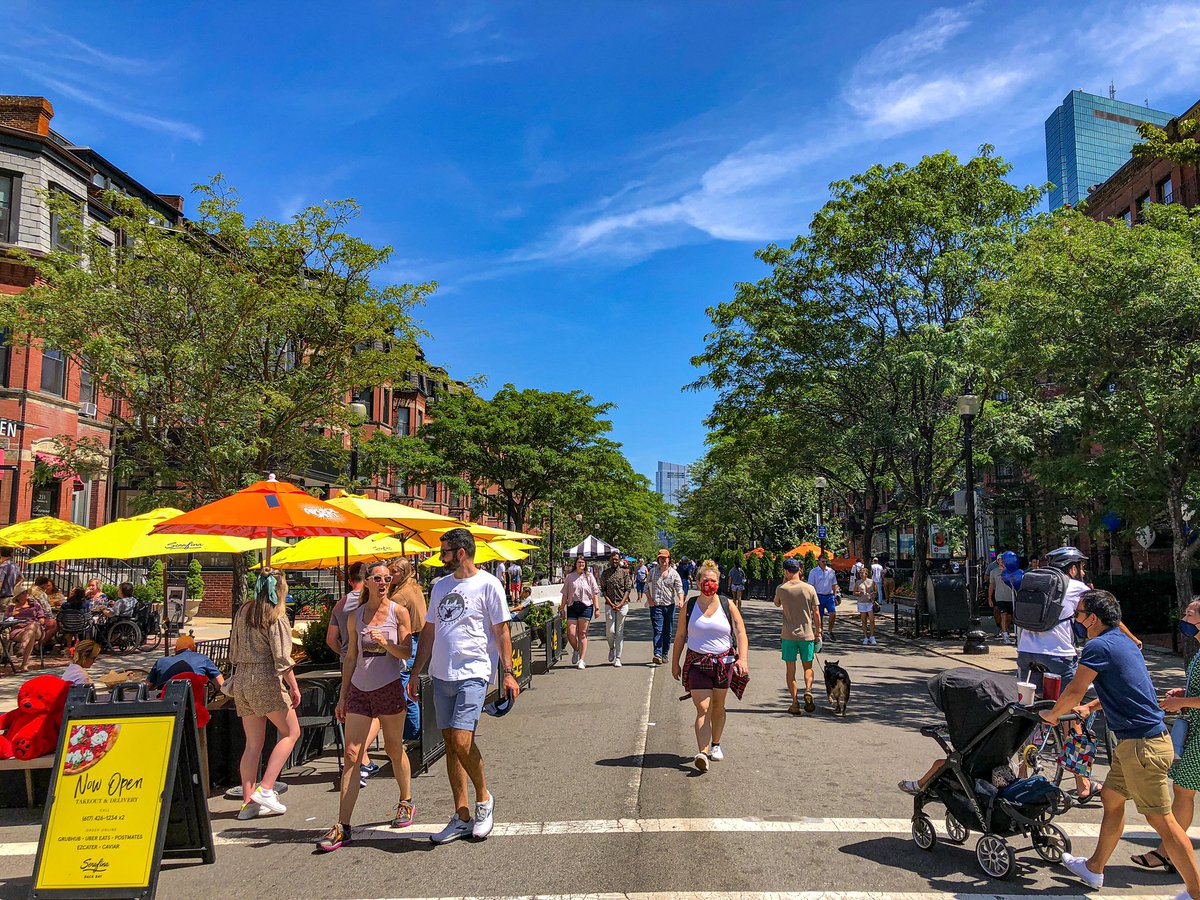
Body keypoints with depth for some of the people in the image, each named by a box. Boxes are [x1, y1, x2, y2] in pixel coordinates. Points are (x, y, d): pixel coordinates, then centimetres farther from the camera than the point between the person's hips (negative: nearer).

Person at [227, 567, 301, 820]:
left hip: (242, 679, 7)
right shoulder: (275, 616, -10)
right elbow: (282, 658, -14)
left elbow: (233, 650, 16)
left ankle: (248, 801, 11)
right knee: (291, 732, 5)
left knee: (253, 743, 11)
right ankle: (265, 789, -4)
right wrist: (294, 686, -7)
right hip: (266, 680, -7)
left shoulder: (244, 611, 10)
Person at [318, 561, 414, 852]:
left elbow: (407, 652, -5)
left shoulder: (399, 612, -2)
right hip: (359, 689, 3)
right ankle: (342, 827, -1)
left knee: (394, 750, 9)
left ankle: (406, 801, 33)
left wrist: (385, 643, -23)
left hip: (389, 687, -2)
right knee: (351, 755, -3)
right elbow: (351, 658, 12)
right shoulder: (356, 616, 7)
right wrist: (342, 696, 12)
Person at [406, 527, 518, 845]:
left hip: (472, 674, -6)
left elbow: (502, 631, -4)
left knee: (462, 741, -16)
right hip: (441, 676, 7)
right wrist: (415, 673, 16)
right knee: (451, 744, 9)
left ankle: (484, 797, 10)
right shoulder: (440, 586, 14)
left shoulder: (488, 585, -5)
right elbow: (428, 632, 18)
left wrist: (508, 672, -9)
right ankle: (462, 817, 19)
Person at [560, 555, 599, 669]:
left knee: (583, 634, 0)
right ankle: (576, 651, 24)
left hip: (586, 606, -1)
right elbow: (565, 594, 9)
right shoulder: (569, 577, 8)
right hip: (572, 606, 1)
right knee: (570, 633, -6)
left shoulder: (589, 576, 7)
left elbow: (595, 593, 6)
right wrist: (562, 608, 5)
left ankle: (581, 660, 4)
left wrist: (596, 608, -1)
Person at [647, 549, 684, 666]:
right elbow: (647, 587, 9)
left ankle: (664, 654, 21)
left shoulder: (674, 573, 4)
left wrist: (681, 600, -20)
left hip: (670, 605, 2)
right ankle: (657, 655, -21)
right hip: (656, 606, -2)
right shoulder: (653, 571, 5)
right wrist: (650, 600, -4)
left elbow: (679, 588, -2)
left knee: (668, 632, 9)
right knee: (658, 630, -12)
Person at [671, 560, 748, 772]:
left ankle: (715, 745, 35)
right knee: (702, 709, -12)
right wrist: (675, 663, 9)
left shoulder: (728, 607, -1)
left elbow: (741, 634, -5)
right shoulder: (689, 607, 1)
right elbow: (680, 636, 8)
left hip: (723, 663, 1)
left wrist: (743, 659, -19)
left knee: (718, 707, 15)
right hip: (697, 663, -1)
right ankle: (702, 753, -21)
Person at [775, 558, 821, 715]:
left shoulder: (781, 589, -6)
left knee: (790, 670, 8)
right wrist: (818, 632, 11)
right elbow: (816, 613, -1)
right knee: (808, 667, 16)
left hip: (788, 635, -1)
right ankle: (808, 691, -8)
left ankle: (795, 703, 5)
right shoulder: (809, 589, -4)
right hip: (807, 634, 1)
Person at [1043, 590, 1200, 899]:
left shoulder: (1098, 646, -17)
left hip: (1142, 744, -10)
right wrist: (1090, 707, 22)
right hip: (1133, 742, 10)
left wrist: (1052, 714, 3)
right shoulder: (1123, 641, 12)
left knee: (1161, 819, -2)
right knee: (1111, 799, 18)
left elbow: (1074, 691, -14)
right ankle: (1094, 868, 30)